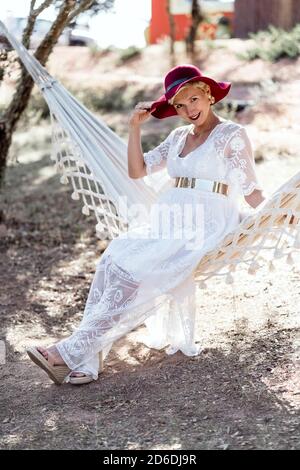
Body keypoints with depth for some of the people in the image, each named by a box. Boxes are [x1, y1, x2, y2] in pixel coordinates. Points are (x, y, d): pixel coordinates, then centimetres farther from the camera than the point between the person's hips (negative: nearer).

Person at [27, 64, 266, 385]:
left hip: (206, 229, -6)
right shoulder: (178, 137, 22)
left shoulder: (232, 135, 3)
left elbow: (250, 190, 1)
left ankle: (75, 351, -29)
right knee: (114, 259, -22)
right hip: (168, 225, 6)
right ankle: (85, 361, -30)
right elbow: (137, 171, 20)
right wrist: (135, 128, 11)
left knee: (136, 271, -28)